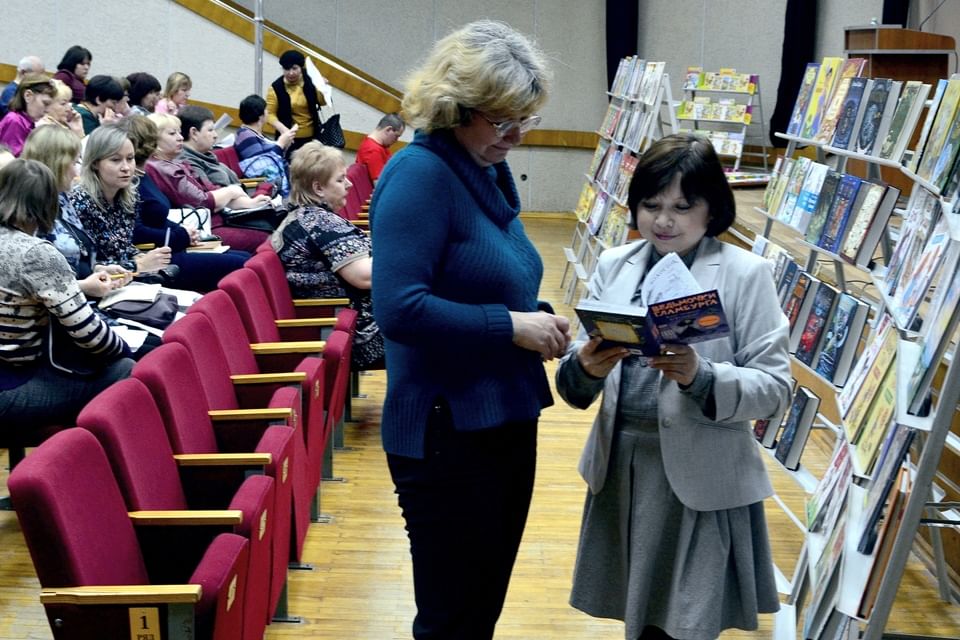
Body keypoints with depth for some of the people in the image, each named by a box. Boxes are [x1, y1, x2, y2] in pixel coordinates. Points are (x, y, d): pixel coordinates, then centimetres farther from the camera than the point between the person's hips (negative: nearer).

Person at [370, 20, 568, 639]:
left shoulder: (491, 173, 9)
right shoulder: (420, 174, -17)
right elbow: (399, 308, -26)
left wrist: (537, 317, 0)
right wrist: (510, 327, -21)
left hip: (506, 420, 9)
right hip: (447, 433, -9)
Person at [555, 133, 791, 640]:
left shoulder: (746, 274, -6)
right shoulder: (613, 266, 5)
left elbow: (775, 388, -10)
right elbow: (573, 386, 4)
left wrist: (700, 376, -26)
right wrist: (585, 368, -19)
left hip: (703, 476, -4)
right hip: (620, 464, 4)